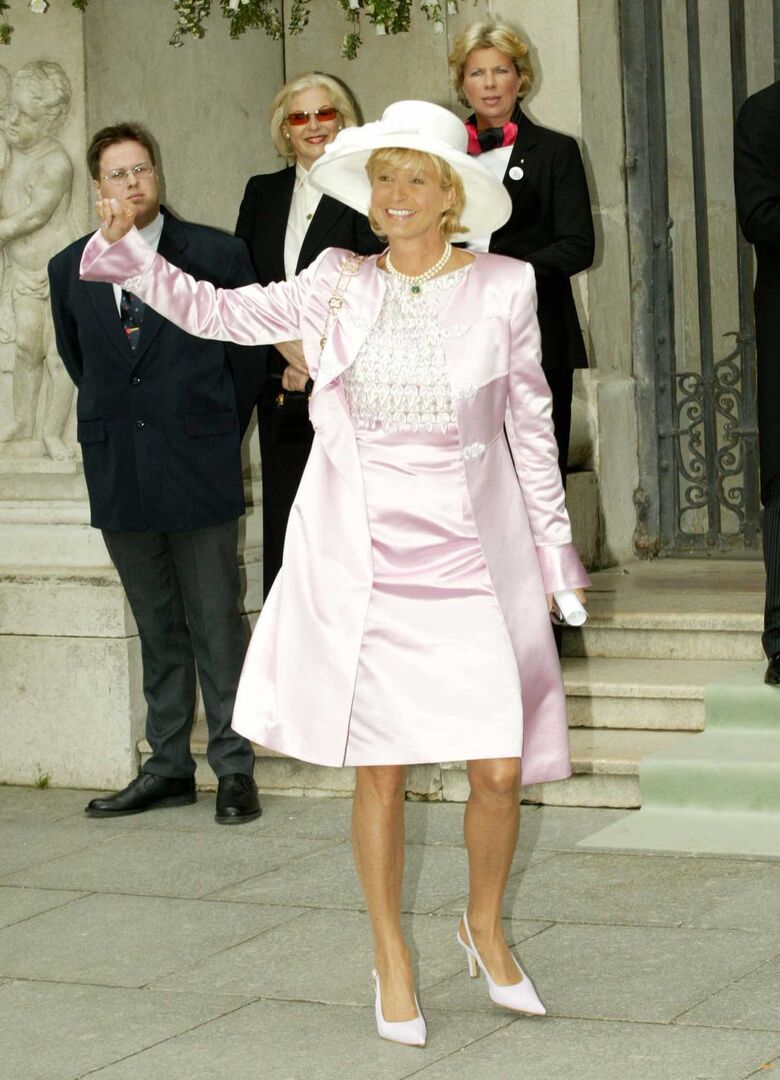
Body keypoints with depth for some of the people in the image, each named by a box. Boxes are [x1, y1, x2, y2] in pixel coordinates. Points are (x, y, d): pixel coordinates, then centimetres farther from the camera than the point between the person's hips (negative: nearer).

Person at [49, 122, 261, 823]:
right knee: (156, 628, 11)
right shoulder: (71, 270, 7)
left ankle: (234, 769, 6)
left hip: (199, 469, -3)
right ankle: (169, 769, 17)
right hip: (119, 473, 3)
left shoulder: (216, 255, -3)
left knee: (216, 624, 0)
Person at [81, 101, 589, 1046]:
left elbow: (530, 426, 7)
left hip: (471, 554, 0)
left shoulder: (502, 288, 1)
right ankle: (391, 958, 22)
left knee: (499, 771, -2)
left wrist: (553, 550, 8)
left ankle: (485, 926, 26)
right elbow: (218, 312, 9)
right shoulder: (341, 285, 4)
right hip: (359, 557, 1)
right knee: (378, 772, 4)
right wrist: (127, 253, -4)